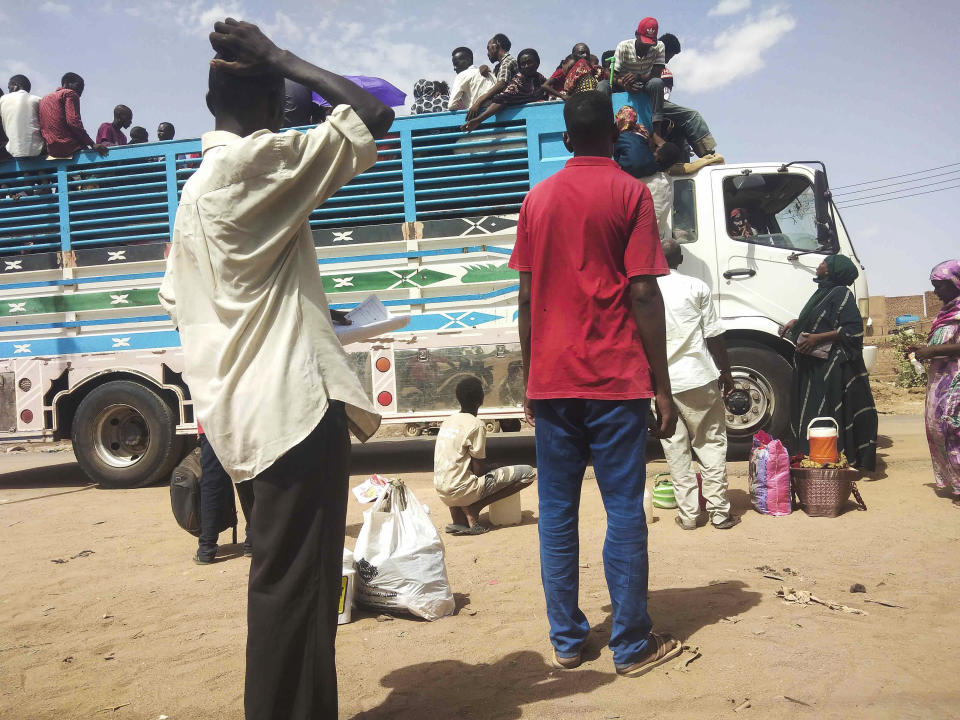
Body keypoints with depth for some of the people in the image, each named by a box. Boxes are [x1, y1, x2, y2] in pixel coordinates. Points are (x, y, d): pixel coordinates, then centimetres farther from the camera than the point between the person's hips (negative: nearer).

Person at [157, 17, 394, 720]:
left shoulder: (195, 188, 17)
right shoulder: (255, 161, -9)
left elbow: (177, 301, 20)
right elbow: (374, 115, -13)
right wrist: (279, 56, -3)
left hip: (248, 410, 10)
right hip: (295, 402, -10)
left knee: (286, 577, 19)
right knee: (295, 582, -3)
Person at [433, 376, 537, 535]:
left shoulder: (448, 421, 12)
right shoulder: (476, 424, -11)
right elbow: (479, 470, -10)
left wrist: (490, 467, 20)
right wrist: (493, 469, 10)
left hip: (442, 493, 8)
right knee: (528, 472, -4)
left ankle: (458, 517, 12)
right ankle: (472, 509, -6)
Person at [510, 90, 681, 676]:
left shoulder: (537, 198, 12)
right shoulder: (630, 193, 0)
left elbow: (527, 297, 10)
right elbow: (644, 295, -7)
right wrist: (662, 387, -3)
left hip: (552, 380, 4)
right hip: (616, 380, -3)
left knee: (557, 511, 9)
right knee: (624, 510, 3)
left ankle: (567, 640, 17)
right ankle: (633, 645, 11)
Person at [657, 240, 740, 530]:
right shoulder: (697, 287, -2)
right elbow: (714, 336, -2)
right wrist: (726, 371, 9)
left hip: (662, 383, 1)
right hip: (699, 376, -1)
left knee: (676, 449, 9)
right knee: (711, 443, 9)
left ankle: (688, 513, 12)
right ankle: (719, 511, 11)